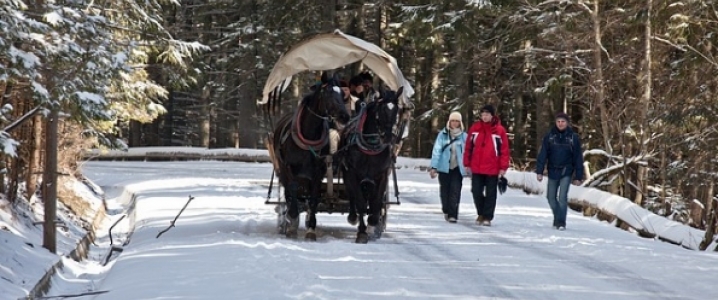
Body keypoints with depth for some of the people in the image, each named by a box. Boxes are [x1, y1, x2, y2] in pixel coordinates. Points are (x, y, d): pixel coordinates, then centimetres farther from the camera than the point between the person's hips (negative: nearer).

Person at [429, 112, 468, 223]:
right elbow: (436, 150, -2)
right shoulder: (443, 135, 1)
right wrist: (434, 167, -8)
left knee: (455, 191, -10)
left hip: (458, 168, -1)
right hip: (444, 168, 1)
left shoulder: (464, 136, 1)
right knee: (444, 191, 9)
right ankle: (446, 211, 29)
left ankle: (453, 214, -9)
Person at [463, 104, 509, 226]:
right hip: (476, 168, 3)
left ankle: (487, 217, 12)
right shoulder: (475, 128, 3)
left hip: (492, 169, -3)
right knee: (476, 192, 7)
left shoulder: (499, 130, -5)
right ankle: (481, 213, 26)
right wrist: (467, 164, 5)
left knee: (490, 194, 4)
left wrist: (503, 167, -8)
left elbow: (504, 149, -5)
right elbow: (468, 147, 7)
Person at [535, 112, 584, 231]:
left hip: (566, 172, -3)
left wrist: (578, 176, -4)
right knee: (551, 197, 10)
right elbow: (542, 154, -3)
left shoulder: (573, 137, -4)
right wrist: (539, 171, -11)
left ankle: (561, 222, -5)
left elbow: (578, 158, -2)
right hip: (552, 172, 3)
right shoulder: (549, 136, -1)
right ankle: (557, 218, 31)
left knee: (562, 197, -12)